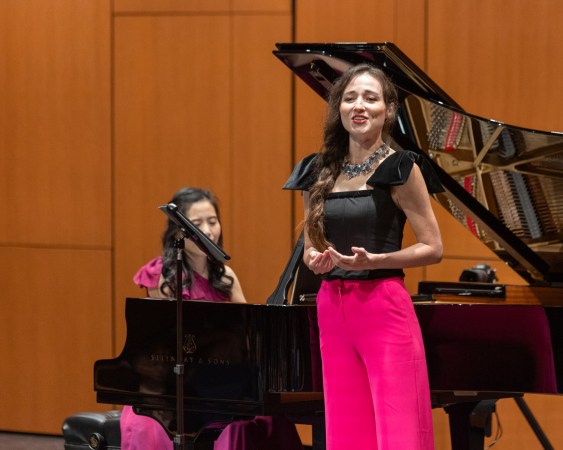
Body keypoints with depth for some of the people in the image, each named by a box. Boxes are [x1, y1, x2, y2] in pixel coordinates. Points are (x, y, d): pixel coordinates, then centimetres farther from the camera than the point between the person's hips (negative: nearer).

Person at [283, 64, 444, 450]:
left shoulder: (401, 168, -5)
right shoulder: (320, 172, 10)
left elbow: (433, 248, -6)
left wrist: (373, 260, -19)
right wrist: (315, 260, -4)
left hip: (384, 309, -5)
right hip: (331, 312, 5)